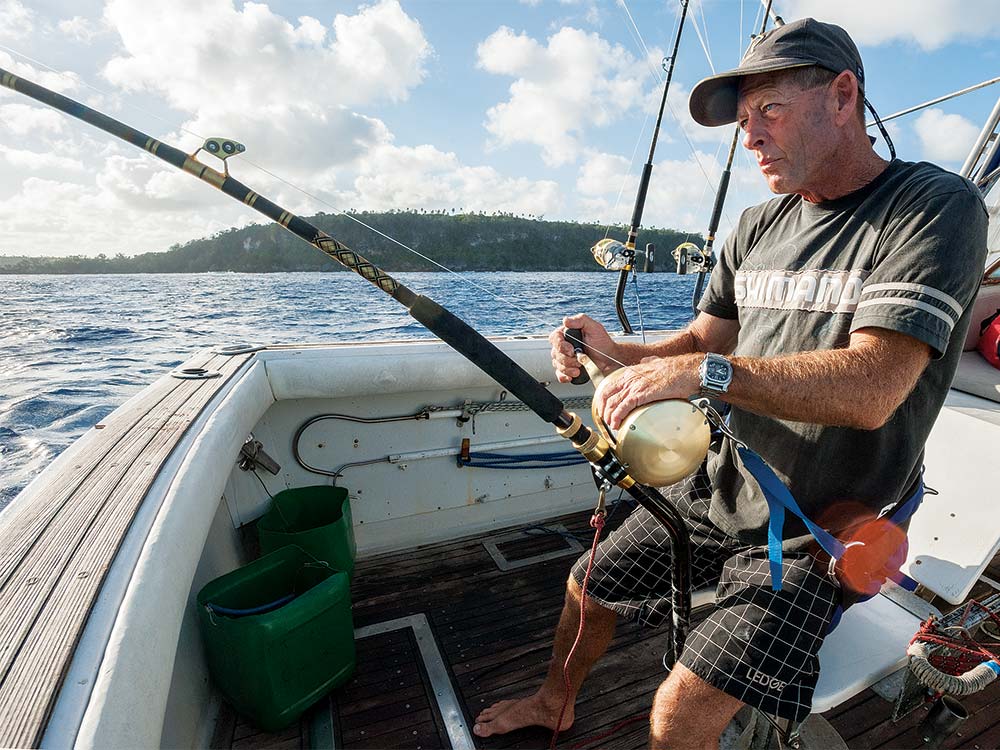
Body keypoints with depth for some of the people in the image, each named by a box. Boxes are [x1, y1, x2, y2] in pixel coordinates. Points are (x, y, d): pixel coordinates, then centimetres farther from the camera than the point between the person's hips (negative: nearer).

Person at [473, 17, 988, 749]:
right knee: (588, 589, 15)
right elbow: (704, 342, 5)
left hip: (820, 531, -5)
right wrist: (616, 353, -12)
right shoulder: (757, 228, 5)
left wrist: (704, 373, -35)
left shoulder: (936, 206, -14)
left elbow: (870, 390, -27)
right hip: (719, 488, 6)